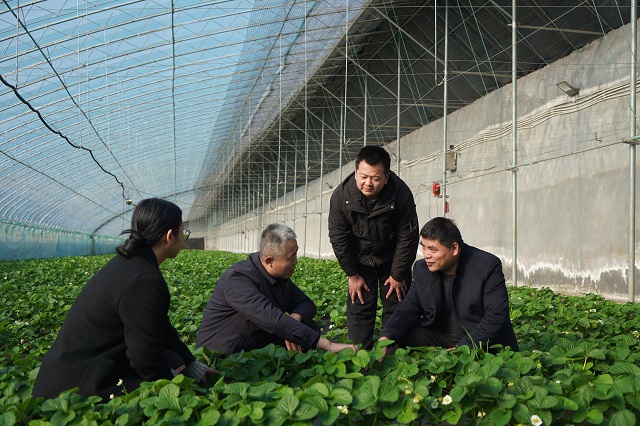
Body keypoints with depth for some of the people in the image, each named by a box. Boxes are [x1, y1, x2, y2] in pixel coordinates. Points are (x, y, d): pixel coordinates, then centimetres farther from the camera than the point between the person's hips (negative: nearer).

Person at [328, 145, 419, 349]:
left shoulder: (401, 194, -26)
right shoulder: (341, 195, -23)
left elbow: (407, 238, -16)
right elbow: (338, 238, -12)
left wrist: (398, 275, -10)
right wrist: (352, 274, -8)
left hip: (392, 261, 0)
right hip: (360, 262, 1)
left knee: (396, 308, 1)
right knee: (359, 309, -1)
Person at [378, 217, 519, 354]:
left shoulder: (488, 266, -15)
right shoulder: (422, 269, 1)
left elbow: (496, 317, -18)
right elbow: (409, 308, 1)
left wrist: (461, 348, -26)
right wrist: (386, 337, -19)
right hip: (440, 337, 4)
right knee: (401, 337, -17)